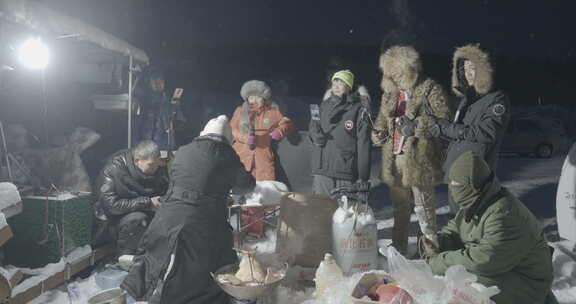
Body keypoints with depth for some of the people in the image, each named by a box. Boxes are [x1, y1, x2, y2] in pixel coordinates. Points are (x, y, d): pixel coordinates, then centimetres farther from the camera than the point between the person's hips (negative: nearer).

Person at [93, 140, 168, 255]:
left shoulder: (155, 170, -1)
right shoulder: (115, 168, -21)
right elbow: (111, 204, -29)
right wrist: (148, 203, -28)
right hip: (114, 220, -6)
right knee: (136, 219, -36)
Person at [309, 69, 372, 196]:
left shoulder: (358, 110, -4)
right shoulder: (324, 106, 11)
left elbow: (363, 144, -6)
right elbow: (312, 130, 23)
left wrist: (363, 177, -9)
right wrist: (315, 134, -1)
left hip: (347, 171, -4)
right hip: (322, 169, 4)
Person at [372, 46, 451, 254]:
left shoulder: (430, 89, -8)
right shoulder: (390, 91, 12)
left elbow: (444, 120, -13)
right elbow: (382, 118, 23)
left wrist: (416, 126, -21)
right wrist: (378, 133, 3)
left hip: (419, 159, -6)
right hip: (395, 159, 7)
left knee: (423, 206, 2)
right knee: (399, 206, 18)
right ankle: (398, 247, 32)